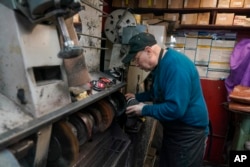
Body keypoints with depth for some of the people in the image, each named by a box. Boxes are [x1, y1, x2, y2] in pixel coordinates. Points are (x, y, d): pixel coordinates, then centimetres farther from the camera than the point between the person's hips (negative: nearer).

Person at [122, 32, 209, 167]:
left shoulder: (175, 65, -28)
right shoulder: (161, 64, 5)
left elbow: (175, 108, -34)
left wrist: (144, 110, -21)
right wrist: (137, 97, 7)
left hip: (188, 133, -9)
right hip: (174, 129, 10)